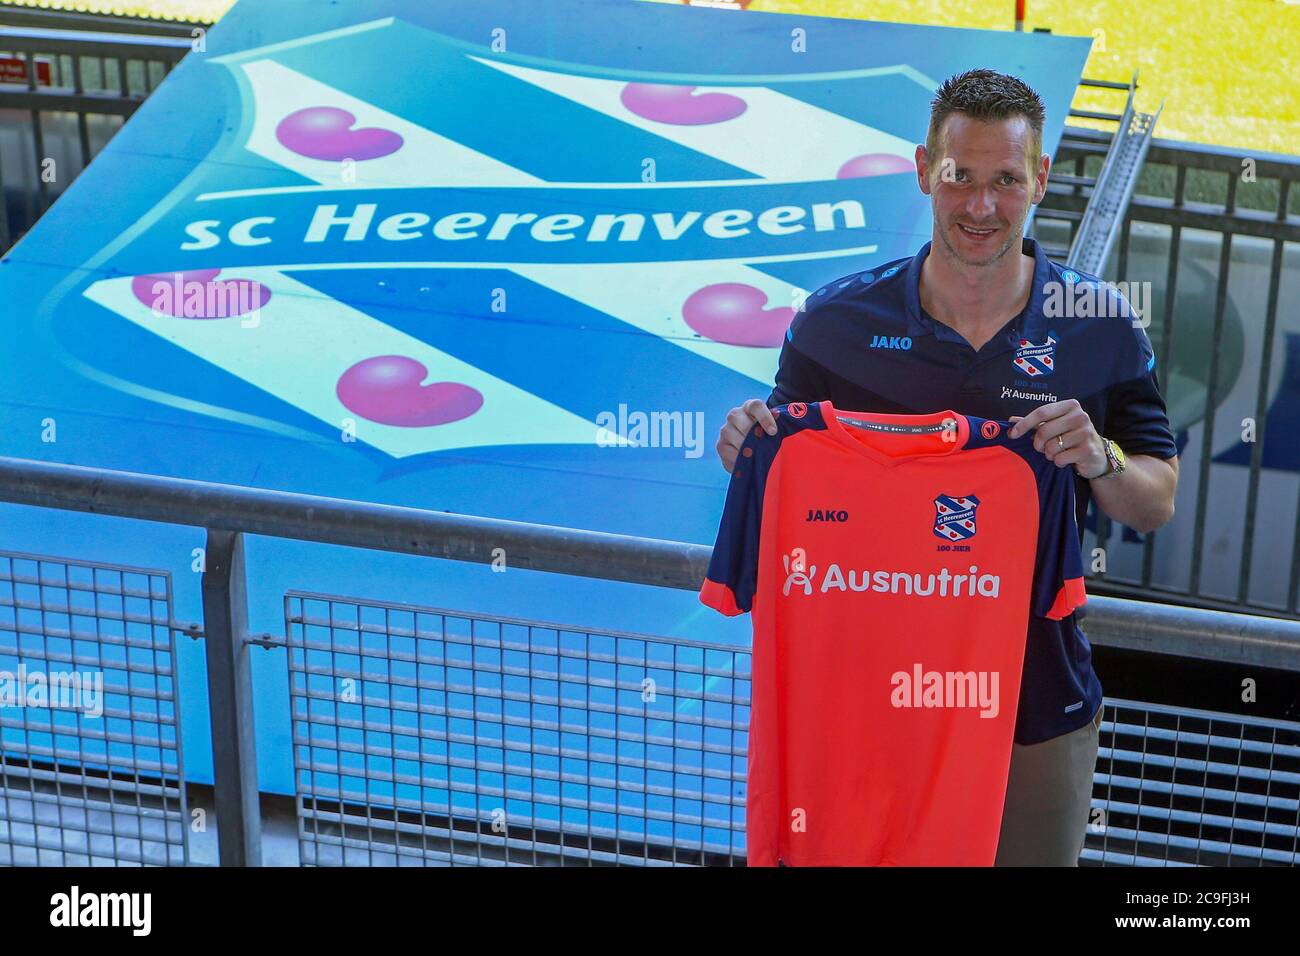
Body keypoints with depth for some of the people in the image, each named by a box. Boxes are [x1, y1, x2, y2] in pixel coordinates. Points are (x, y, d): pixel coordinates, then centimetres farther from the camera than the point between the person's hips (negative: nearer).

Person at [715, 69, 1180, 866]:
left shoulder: (1100, 328, -5)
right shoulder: (837, 320, -6)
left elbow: (1157, 506, 1)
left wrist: (1099, 461, -20)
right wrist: (750, 449, -17)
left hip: (1037, 702, 0)